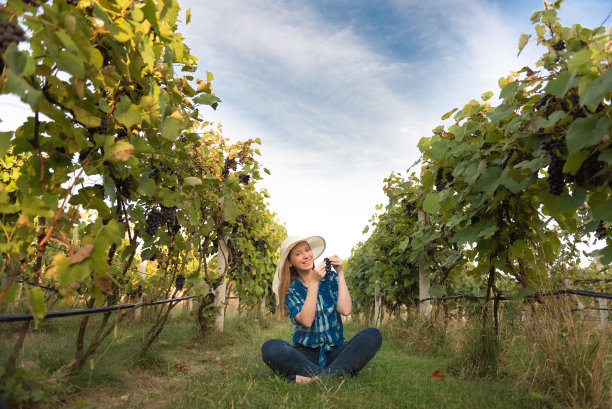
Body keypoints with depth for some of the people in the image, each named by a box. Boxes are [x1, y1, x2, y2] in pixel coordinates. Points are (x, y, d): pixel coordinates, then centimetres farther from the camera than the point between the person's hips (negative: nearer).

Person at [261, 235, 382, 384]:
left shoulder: (330, 277, 3)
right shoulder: (290, 290, 0)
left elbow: (346, 310, -11)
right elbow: (306, 321, -17)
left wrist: (340, 273, -11)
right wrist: (314, 282, -20)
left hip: (335, 351, 2)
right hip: (305, 353, -1)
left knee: (373, 335, -23)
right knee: (269, 348, -29)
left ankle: (318, 377, -29)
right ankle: (335, 374, -25)